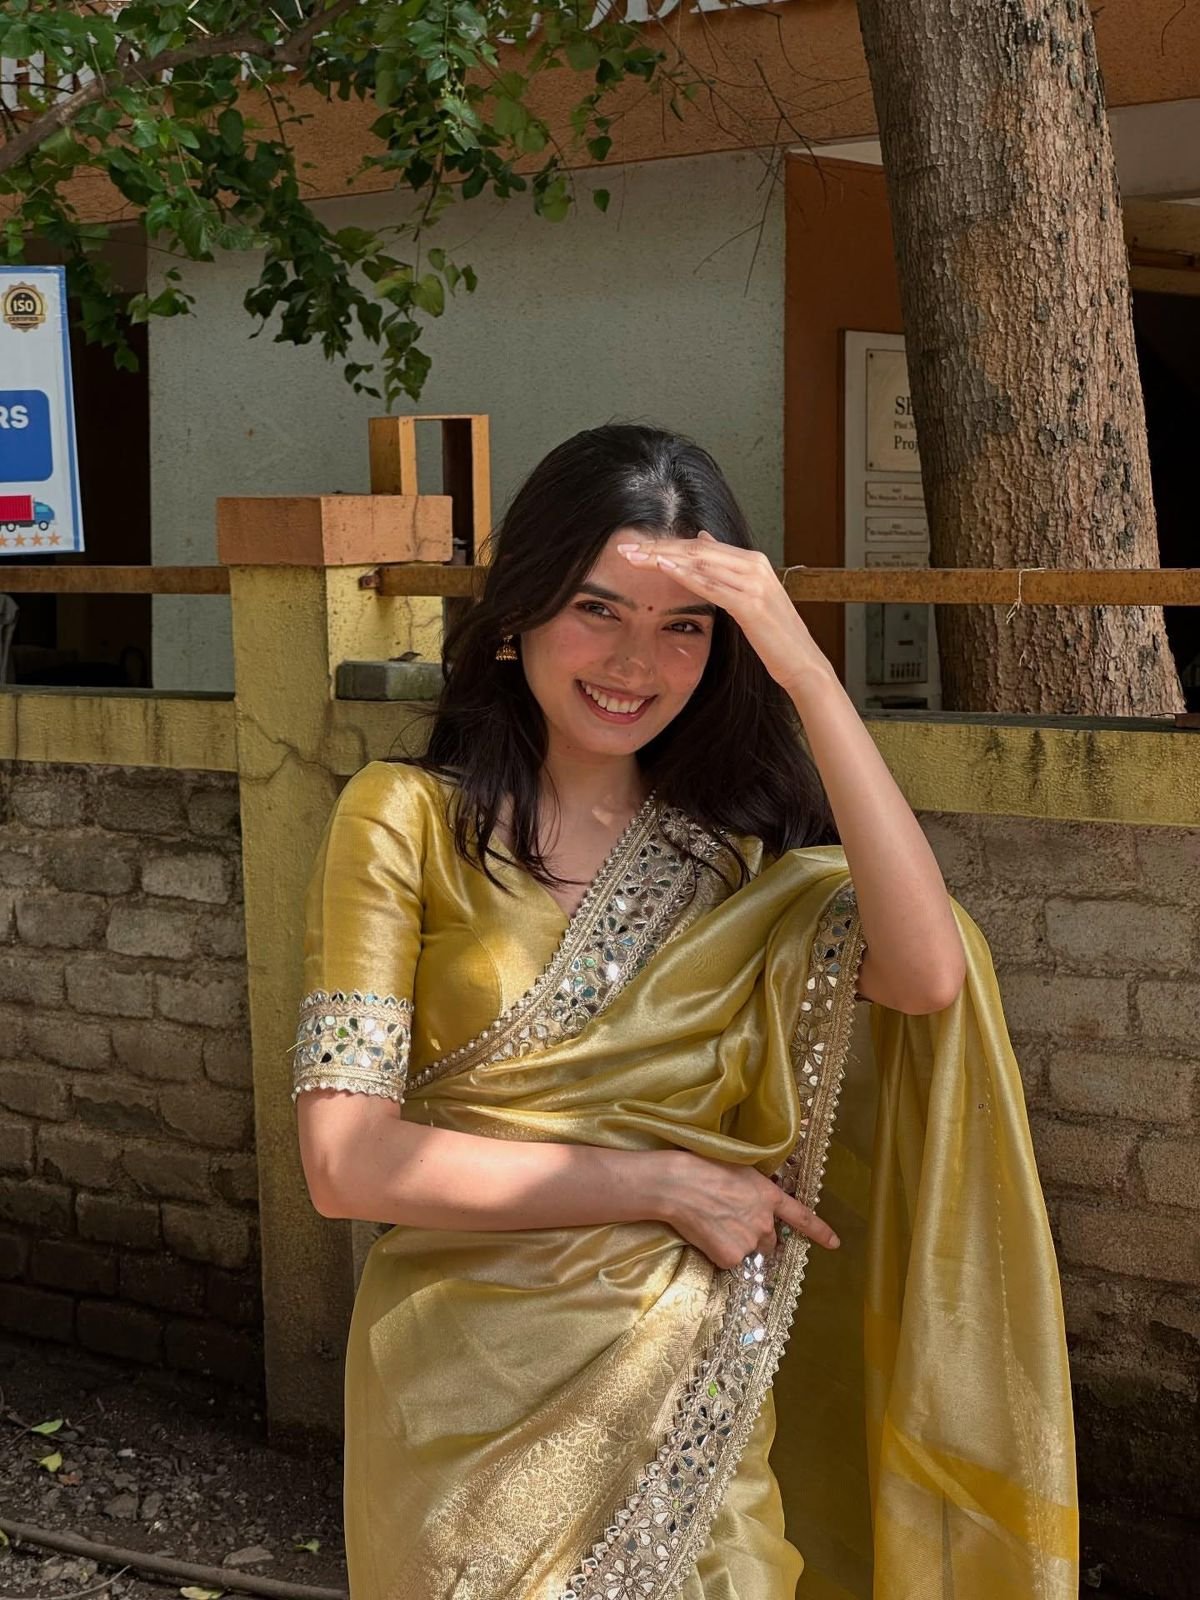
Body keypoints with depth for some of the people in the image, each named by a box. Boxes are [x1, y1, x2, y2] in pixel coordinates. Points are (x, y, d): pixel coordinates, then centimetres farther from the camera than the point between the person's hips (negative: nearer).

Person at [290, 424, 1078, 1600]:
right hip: (470, 1396, -2)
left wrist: (806, 675, -23)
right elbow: (347, 1163, -14)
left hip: (689, 1403, 3)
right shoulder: (406, 820, -8)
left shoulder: (738, 844, 2)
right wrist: (664, 1183, -14)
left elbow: (927, 975, -19)